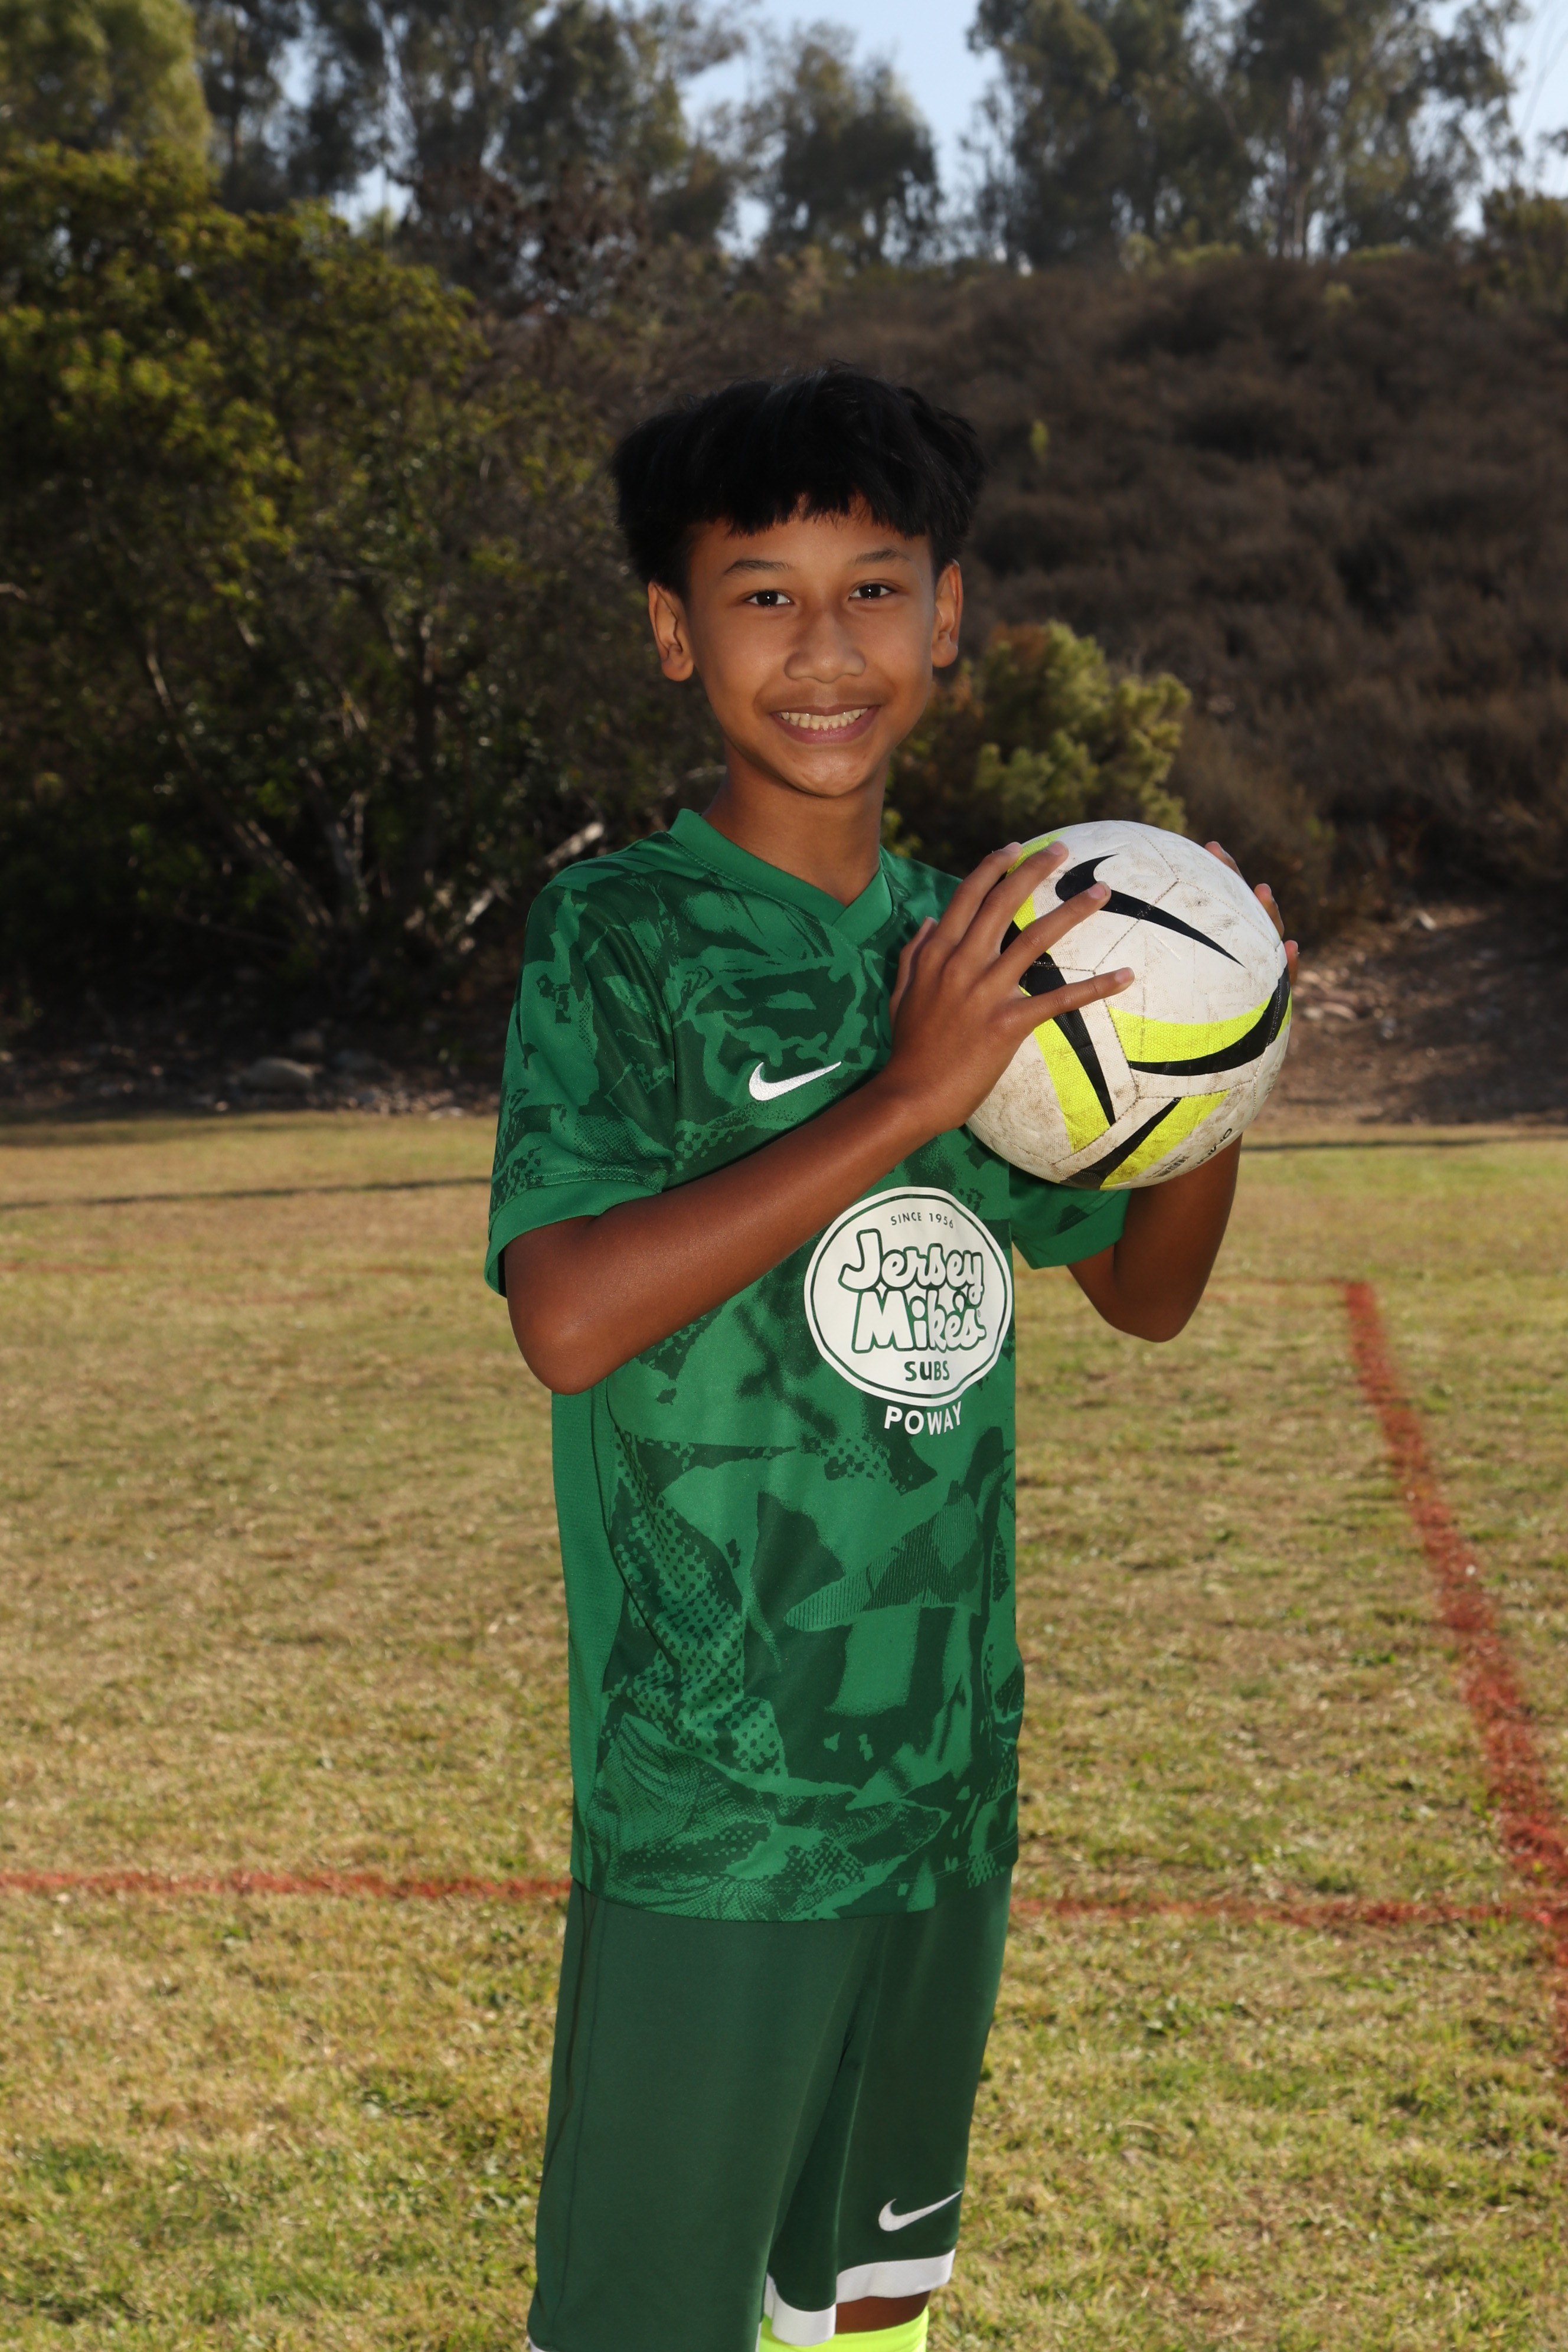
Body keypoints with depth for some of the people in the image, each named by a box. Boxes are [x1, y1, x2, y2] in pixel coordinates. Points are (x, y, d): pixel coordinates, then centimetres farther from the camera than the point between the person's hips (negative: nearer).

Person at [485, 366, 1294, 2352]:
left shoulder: (962, 941, 7)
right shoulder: (622, 934, -11)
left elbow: (1143, 1292, 15)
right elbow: (567, 1319, -25)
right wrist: (905, 1097, -26)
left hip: (950, 1760, 6)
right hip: (714, 1794, -6)